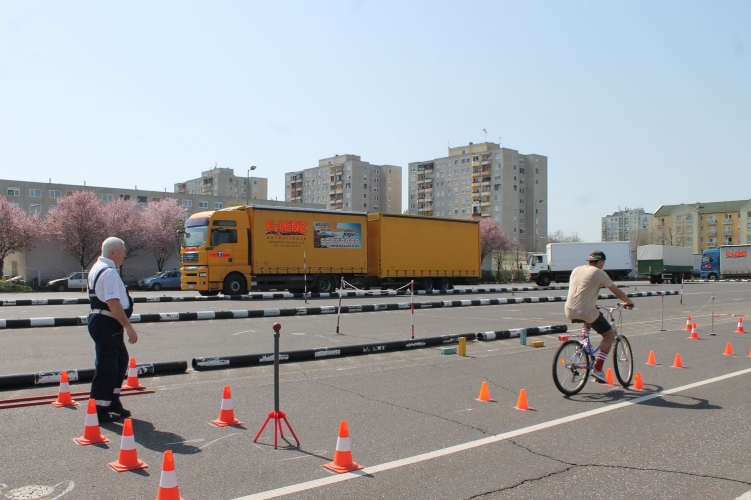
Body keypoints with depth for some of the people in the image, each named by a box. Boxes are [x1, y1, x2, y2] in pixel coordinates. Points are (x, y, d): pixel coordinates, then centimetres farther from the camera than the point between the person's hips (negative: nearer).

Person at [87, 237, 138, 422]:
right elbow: (113, 304, -27)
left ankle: (112, 401, 27)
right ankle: (99, 410, 5)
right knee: (107, 367, -3)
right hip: (107, 324, -11)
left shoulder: (98, 268, 16)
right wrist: (129, 327, -25)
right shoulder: (109, 272, -18)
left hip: (102, 321, 11)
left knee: (120, 360, 18)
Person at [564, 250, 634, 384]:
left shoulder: (576, 270, 16)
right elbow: (617, 292, 5)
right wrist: (629, 302, 23)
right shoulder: (599, 273, -1)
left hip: (570, 312, 6)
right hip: (586, 311, -6)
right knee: (609, 334, 12)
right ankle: (597, 369, 3)